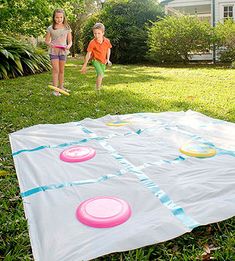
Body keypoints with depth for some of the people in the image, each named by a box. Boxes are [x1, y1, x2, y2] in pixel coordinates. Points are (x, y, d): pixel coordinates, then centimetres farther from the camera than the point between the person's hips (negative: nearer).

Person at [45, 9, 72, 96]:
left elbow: (70, 41, 5)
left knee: (61, 70, 12)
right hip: (53, 51, -2)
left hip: (63, 51, 3)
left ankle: (61, 87, 26)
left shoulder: (67, 28, 3)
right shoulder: (50, 28, -2)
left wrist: (69, 46, -18)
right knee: (56, 70, -9)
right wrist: (50, 44, -21)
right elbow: (46, 41, 2)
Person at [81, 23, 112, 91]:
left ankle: (98, 86, 41)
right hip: (95, 60, -5)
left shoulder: (107, 41, -11)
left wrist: (107, 59, 1)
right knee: (100, 73, -23)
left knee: (101, 75, 17)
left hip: (103, 61, 5)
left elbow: (108, 49, 10)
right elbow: (88, 54, -15)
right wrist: (84, 65, -13)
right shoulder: (92, 43, -20)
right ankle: (98, 89, -14)